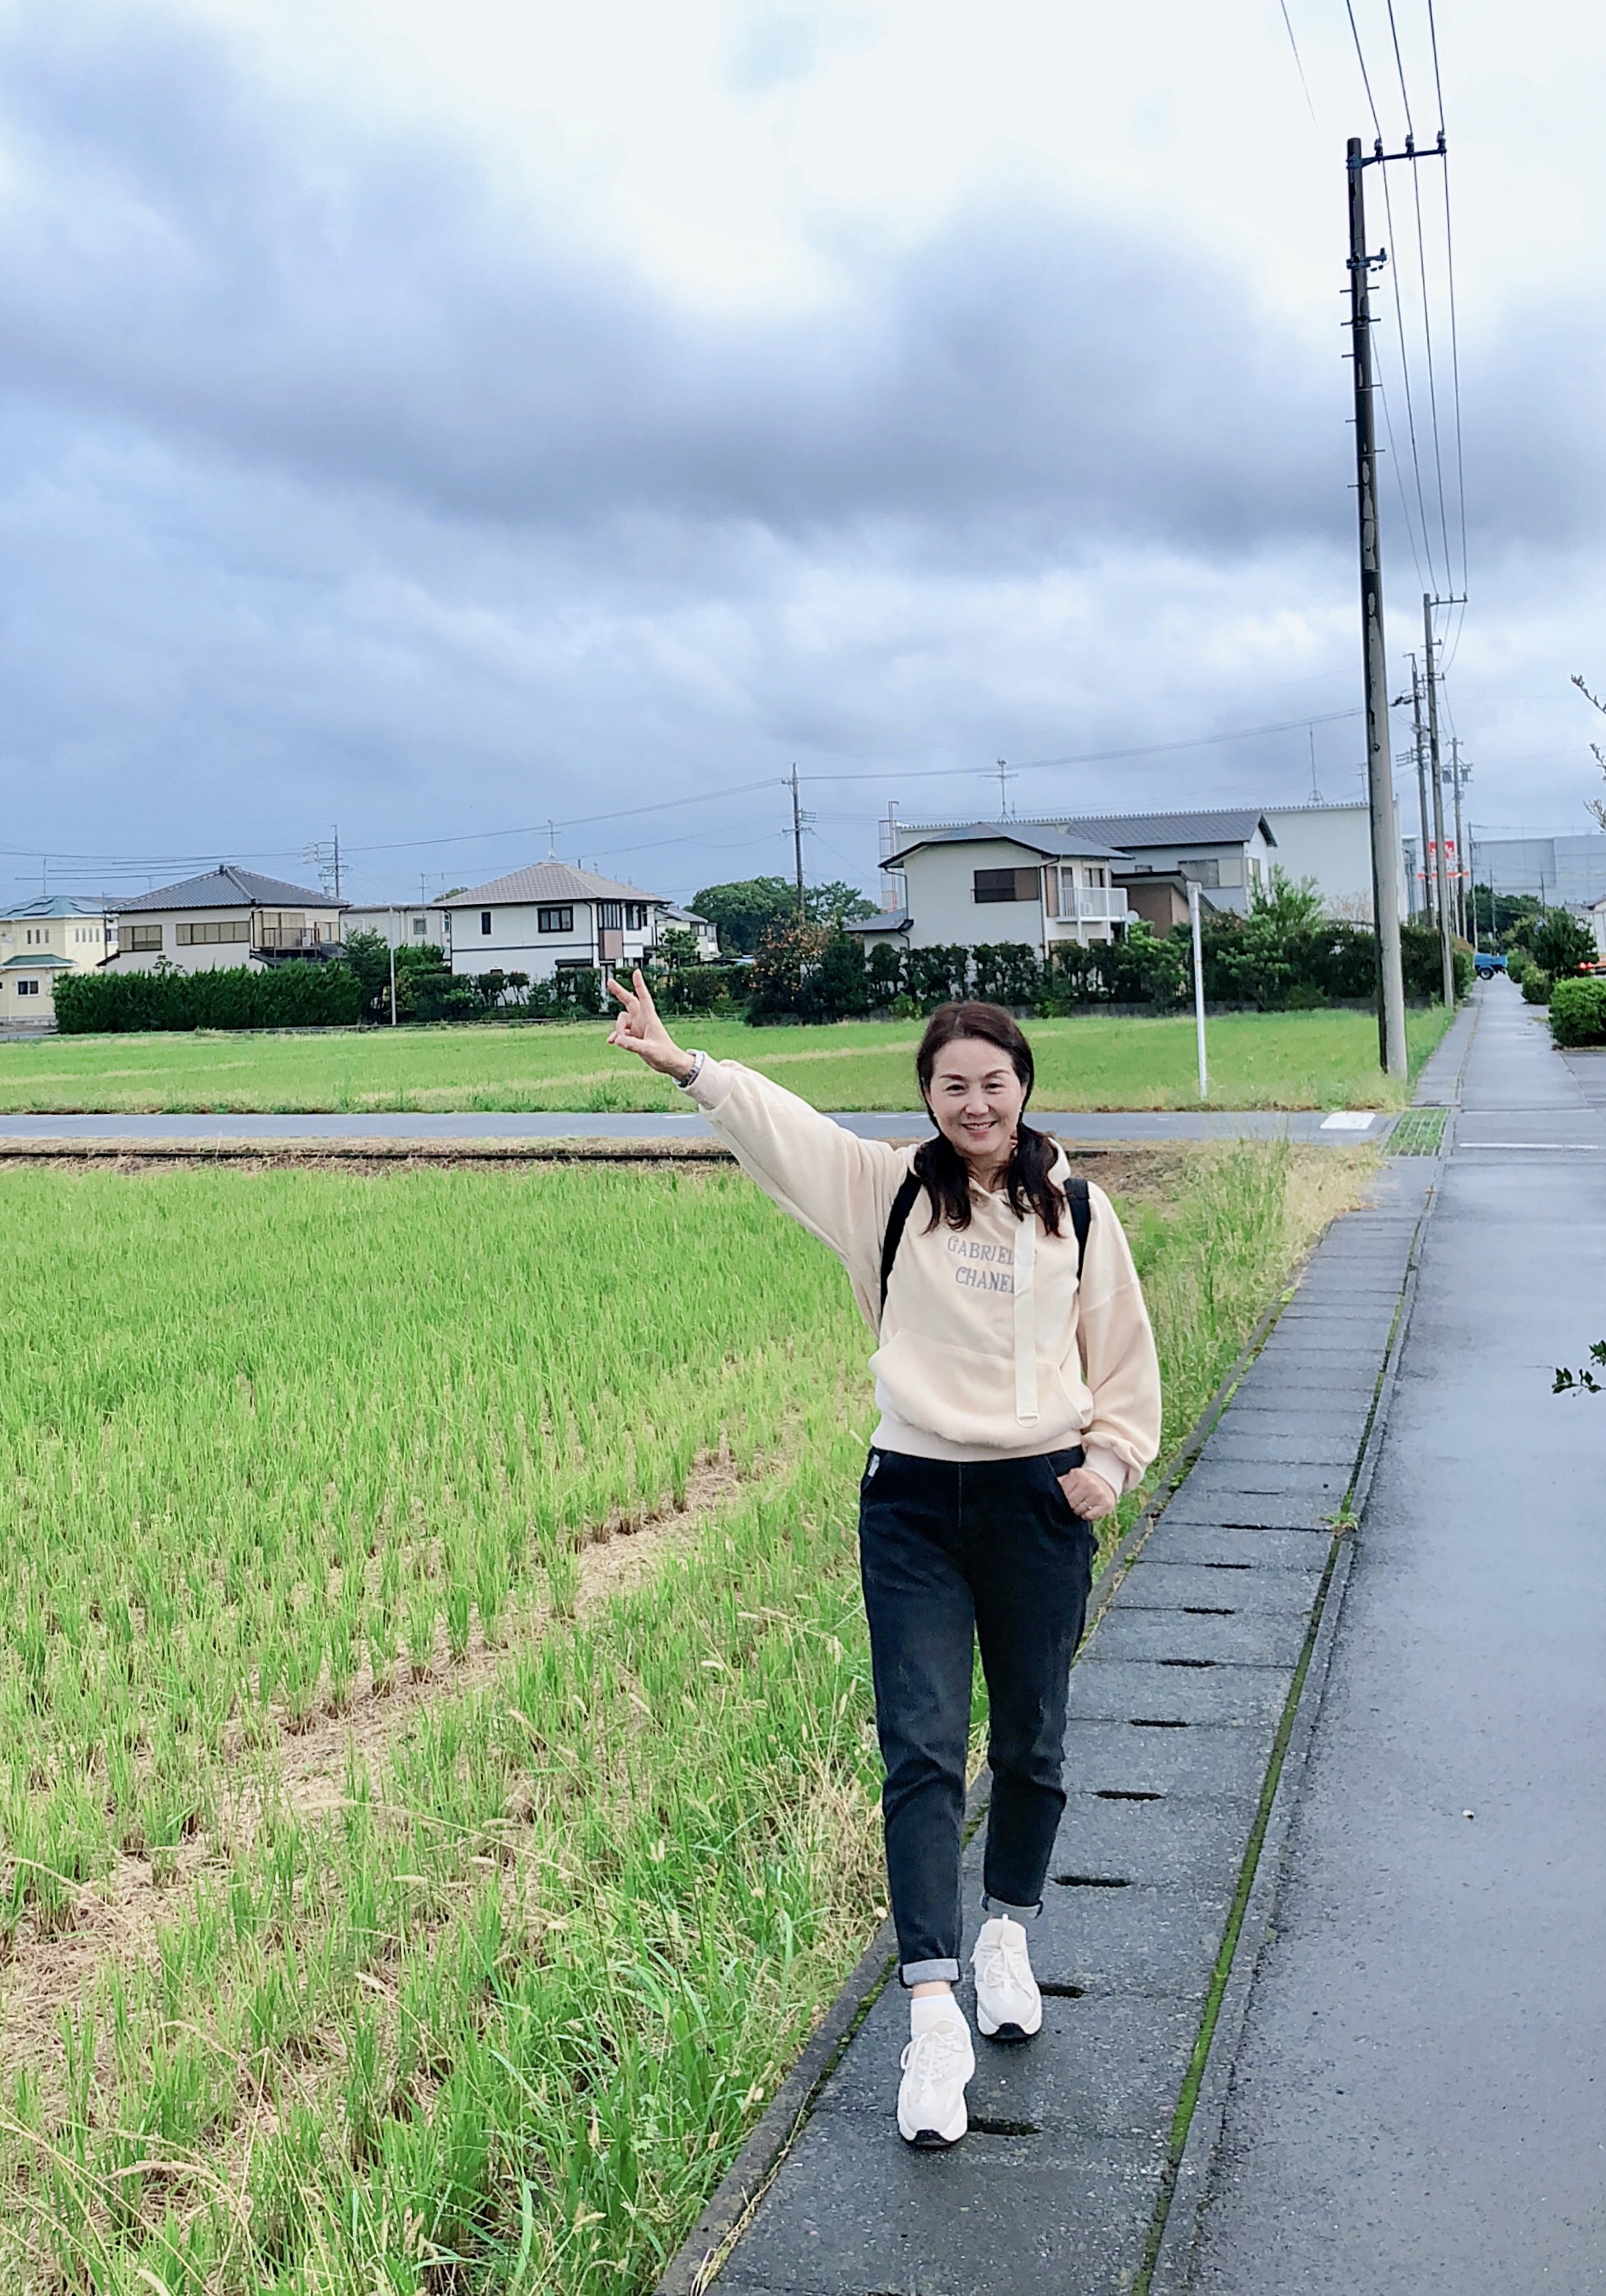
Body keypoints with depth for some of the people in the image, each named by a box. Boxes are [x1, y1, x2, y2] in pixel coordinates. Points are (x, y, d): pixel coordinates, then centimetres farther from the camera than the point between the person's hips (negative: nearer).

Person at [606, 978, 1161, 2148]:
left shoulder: (1076, 1210, 4)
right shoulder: (889, 1188, 1)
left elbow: (1124, 1352, 12)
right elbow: (779, 1123, -11)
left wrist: (1111, 1459, 0)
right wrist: (681, 1062, -24)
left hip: (1042, 1501, 1)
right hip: (915, 1501, -1)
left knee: (1030, 1746, 14)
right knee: (923, 1753, -6)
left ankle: (1009, 1934, 38)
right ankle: (934, 2010, -3)